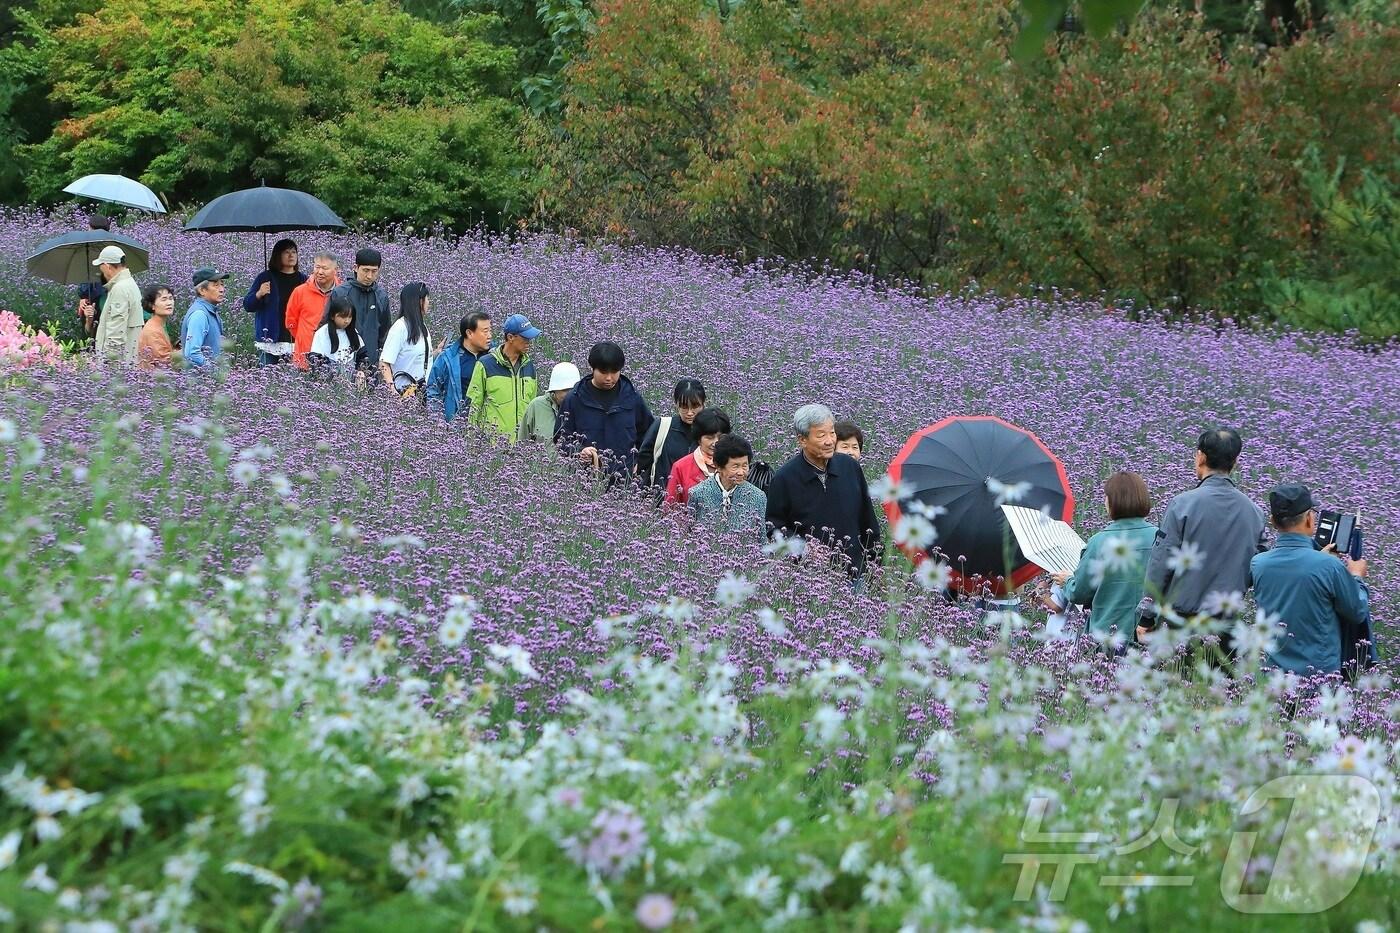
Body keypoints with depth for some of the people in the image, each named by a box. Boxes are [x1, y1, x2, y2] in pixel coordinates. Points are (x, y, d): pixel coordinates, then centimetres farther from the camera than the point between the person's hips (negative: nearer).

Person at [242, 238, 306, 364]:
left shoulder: (303, 279, 11)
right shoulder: (266, 277, 4)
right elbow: (247, 305, 3)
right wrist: (259, 294, -16)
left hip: (297, 339, 2)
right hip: (271, 339, -2)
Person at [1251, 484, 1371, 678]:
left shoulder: (1258, 564, -7)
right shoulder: (1330, 567, -19)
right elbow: (1357, 613, -3)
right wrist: (1357, 577, 15)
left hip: (1275, 669, 4)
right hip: (1322, 670, -4)